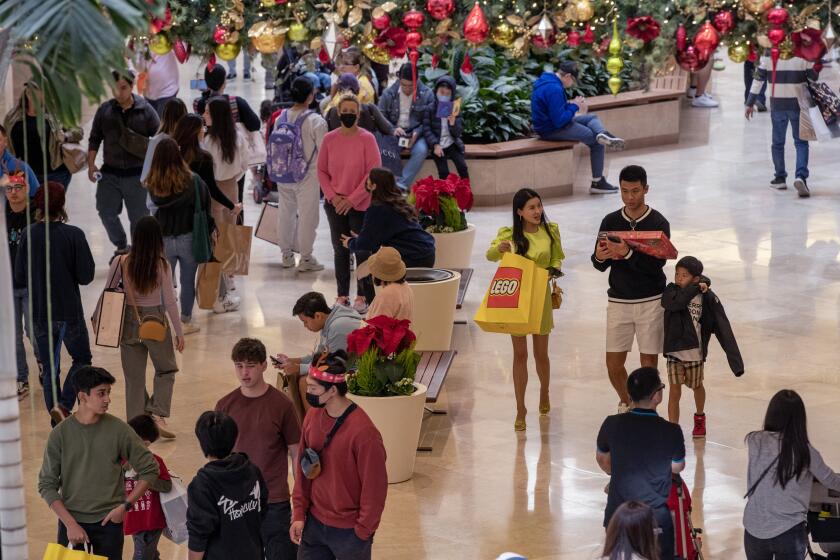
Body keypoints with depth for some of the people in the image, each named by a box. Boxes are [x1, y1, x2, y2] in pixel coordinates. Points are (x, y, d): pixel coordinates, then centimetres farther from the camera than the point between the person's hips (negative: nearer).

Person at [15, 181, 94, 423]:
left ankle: (56, 415, 15)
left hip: (39, 314, 3)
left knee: (50, 368, 14)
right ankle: (63, 405, -5)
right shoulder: (74, 235, -15)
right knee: (82, 359, 15)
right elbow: (86, 276, -13)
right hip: (69, 312, -3)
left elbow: (19, 277, 0)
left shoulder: (29, 236, -7)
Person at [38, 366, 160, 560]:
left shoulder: (118, 430, -6)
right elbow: (47, 485, -3)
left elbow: (150, 469, 1)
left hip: (109, 522, 0)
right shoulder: (60, 434, -5)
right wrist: (70, 524, -11)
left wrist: (125, 506, -7)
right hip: (71, 521, 0)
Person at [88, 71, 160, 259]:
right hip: (110, 172, 3)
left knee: (139, 216, 4)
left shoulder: (145, 111, -7)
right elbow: (94, 139, 8)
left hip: (137, 173, -3)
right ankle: (121, 246, 28)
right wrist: (91, 165, 2)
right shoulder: (105, 110, 0)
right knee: (106, 212, 6)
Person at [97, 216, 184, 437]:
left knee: (134, 377, 12)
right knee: (166, 370, 16)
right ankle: (158, 414, -2)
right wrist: (179, 332, -1)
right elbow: (170, 302, -10)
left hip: (129, 322, 2)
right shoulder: (162, 265, -12)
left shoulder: (121, 263, -7)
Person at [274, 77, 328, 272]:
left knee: (285, 212, 16)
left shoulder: (281, 118, -2)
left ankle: (286, 254, 26)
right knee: (307, 214, 4)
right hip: (307, 175, -5)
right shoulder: (316, 121, -17)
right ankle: (305, 258, 9)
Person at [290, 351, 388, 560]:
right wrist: (299, 513, 3)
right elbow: (303, 469, 7)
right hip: (314, 523, 6)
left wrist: (363, 532, -12)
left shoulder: (363, 432, -23)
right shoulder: (313, 417, -3)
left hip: (349, 531, -6)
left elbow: (374, 487, -17)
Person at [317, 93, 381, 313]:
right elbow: (321, 171, 7)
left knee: (362, 251, 1)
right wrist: (333, 196, -7)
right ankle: (342, 295, 18)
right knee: (340, 250, 10)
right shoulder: (329, 139, 1)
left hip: (360, 205, -3)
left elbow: (374, 172, -11)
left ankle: (363, 297, 8)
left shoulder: (367, 139, -9)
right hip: (335, 205, 3)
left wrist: (352, 199, -13)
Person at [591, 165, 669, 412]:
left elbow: (656, 264, -17)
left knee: (648, 364, -1)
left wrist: (627, 253, -32)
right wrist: (600, 257, -21)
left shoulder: (658, 223, -7)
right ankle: (626, 403, 31)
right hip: (618, 301, 3)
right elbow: (600, 266, 2)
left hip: (650, 301, -3)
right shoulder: (610, 222, 3)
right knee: (613, 364, 4)